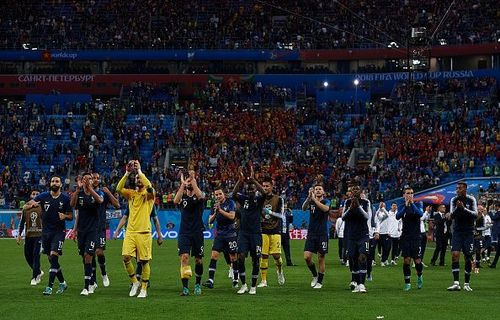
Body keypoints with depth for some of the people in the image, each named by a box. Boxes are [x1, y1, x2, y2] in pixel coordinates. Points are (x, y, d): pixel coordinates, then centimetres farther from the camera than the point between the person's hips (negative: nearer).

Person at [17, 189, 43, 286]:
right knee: (28, 255, 6)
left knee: (36, 255, -10)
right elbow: (22, 222, 14)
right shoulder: (26, 208, 10)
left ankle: (34, 277, -3)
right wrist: (19, 234, 8)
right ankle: (39, 272, 27)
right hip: (28, 235, 4)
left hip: (39, 235, -4)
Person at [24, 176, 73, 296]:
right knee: (51, 259, 9)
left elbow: (71, 216, 5)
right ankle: (62, 283, 27)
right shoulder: (43, 196, 1)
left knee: (53, 257, -16)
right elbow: (25, 207, -3)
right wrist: (31, 205, -26)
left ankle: (49, 286, -14)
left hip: (59, 231, -3)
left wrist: (65, 216, -18)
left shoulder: (65, 199, -2)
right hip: (46, 231, 3)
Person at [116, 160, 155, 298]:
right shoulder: (131, 193, 12)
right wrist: (127, 173, -11)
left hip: (144, 232, -3)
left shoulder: (149, 194, 2)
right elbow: (119, 189, -5)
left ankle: (144, 288, 10)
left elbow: (149, 187, -22)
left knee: (144, 261, 0)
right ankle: (134, 282, 12)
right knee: (126, 257, -9)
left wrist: (139, 171, -18)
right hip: (130, 231, 3)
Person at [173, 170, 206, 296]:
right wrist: (182, 184, -21)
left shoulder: (199, 196, 3)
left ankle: (198, 284, 28)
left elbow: (200, 196, -23)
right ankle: (185, 287, -18)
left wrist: (193, 179, -23)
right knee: (184, 257, -15)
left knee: (198, 260, 8)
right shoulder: (183, 197, 7)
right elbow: (175, 201, -17)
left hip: (197, 232, 0)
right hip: (184, 232, 0)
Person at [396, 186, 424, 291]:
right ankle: (407, 283, 4)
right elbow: (397, 216, -13)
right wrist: (406, 206, -20)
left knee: (417, 260, -3)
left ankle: (420, 276, 26)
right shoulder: (402, 207, 6)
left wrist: (412, 204, -18)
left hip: (416, 236, -1)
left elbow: (420, 214, -16)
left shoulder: (417, 205, 4)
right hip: (405, 237, 1)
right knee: (406, 260, -4)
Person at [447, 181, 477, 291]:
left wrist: (464, 208, -24)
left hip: (468, 232, -1)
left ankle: (467, 283, 13)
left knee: (468, 258, 0)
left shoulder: (471, 199, -2)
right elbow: (451, 216, -4)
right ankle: (456, 283, -16)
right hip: (457, 232, 1)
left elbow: (475, 215, -10)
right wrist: (457, 208, -23)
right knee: (455, 255, -13)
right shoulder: (454, 200, 3)